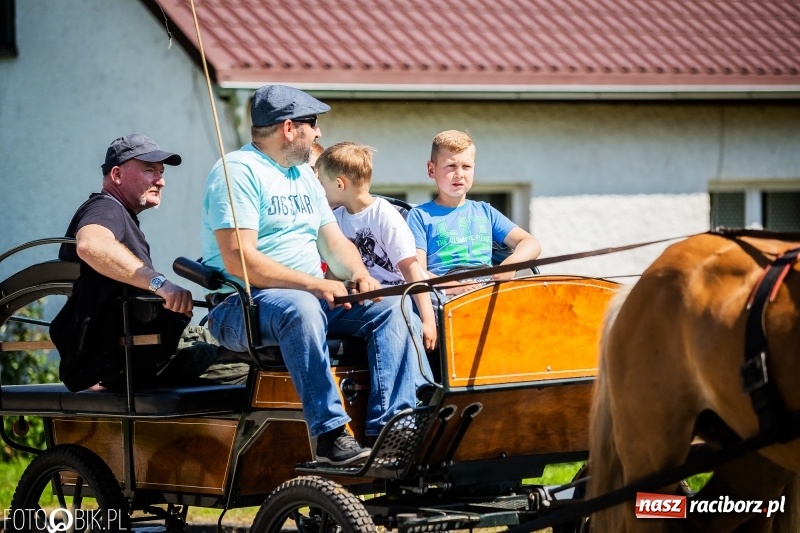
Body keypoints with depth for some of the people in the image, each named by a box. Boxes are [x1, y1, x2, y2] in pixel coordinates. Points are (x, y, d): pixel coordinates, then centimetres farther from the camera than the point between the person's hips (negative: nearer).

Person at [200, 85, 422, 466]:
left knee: (393, 308, -10)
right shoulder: (239, 171, -9)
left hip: (313, 296, 8)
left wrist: (359, 275, -5)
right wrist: (314, 284, -25)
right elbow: (238, 261, -19)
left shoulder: (304, 175, 21)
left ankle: (389, 428, -22)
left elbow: (333, 242, 19)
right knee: (299, 308, -39)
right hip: (241, 307, -8)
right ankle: (330, 435, -41)